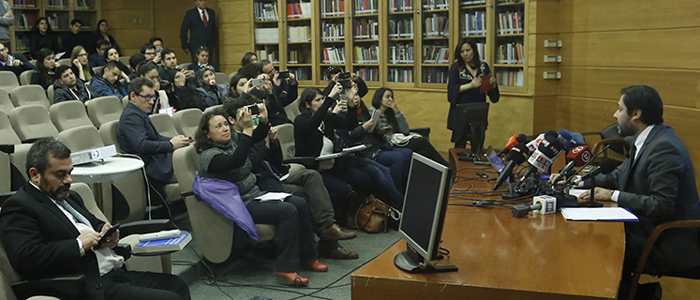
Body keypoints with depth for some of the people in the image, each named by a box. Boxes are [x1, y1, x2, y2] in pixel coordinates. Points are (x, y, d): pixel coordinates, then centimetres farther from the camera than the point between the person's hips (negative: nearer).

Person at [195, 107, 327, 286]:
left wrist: (264, 122, -13)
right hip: (241, 206, -9)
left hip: (256, 195, 9)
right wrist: (247, 129, -38)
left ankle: (307, 256, 5)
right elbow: (236, 161, -34)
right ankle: (286, 270, -21)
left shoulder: (233, 140, 9)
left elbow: (258, 136, 9)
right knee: (288, 211, -24)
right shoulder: (209, 156, -17)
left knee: (300, 204, -5)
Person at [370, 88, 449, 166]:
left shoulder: (390, 113, 17)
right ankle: (447, 167, -14)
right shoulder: (371, 113, 0)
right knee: (422, 141, -20)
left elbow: (405, 130, 5)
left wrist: (396, 111, 0)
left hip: (399, 143, 7)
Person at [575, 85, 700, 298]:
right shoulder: (648, 141, 8)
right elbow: (619, 176, 14)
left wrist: (613, 195, -21)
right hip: (653, 231, 9)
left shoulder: (663, 148, -23)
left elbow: (662, 206, -27)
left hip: (671, 246, -9)